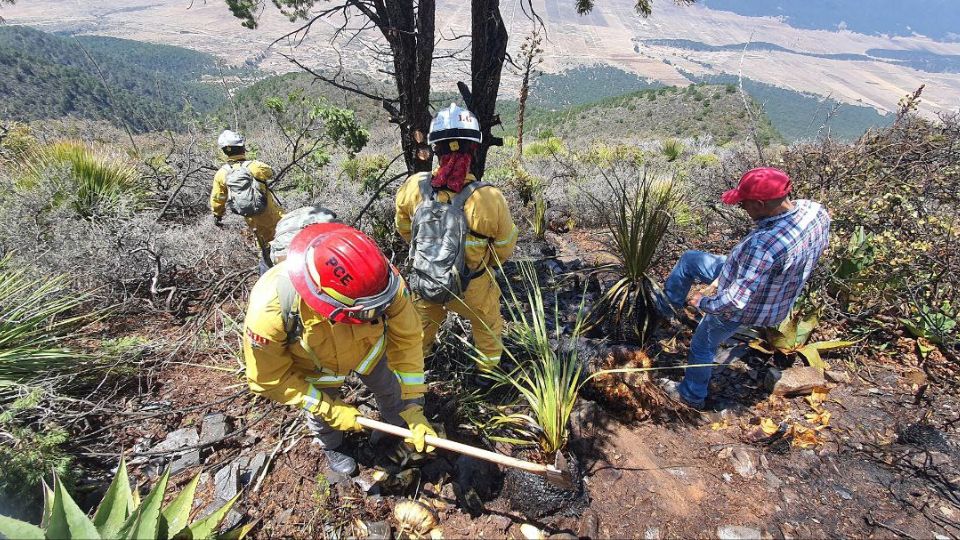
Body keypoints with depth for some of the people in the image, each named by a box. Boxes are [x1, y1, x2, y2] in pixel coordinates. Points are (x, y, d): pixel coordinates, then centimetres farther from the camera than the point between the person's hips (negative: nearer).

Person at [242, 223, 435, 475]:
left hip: (368, 348, 1)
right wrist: (330, 410, -23)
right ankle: (332, 447, 62)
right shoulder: (270, 309, -42)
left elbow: (406, 338, -28)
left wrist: (413, 407, -27)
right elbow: (270, 380, -25)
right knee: (322, 414, 26)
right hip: (314, 367, -1)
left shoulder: (381, 278, -42)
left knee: (391, 390, 25)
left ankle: (400, 427, 60)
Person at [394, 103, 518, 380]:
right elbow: (505, 247, -12)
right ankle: (488, 370, 48)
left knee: (425, 320, 32)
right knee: (488, 324, 28)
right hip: (471, 287, -2)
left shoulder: (413, 186, -20)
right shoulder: (488, 198, -30)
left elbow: (404, 228, 1)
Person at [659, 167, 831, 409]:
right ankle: (665, 306, 34)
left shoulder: (765, 244, -44)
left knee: (702, 347, 18)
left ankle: (692, 395, 44)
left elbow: (735, 301, -38)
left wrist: (703, 303, -18)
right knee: (688, 260, 14)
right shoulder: (814, 209, -17)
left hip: (745, 307, -8)